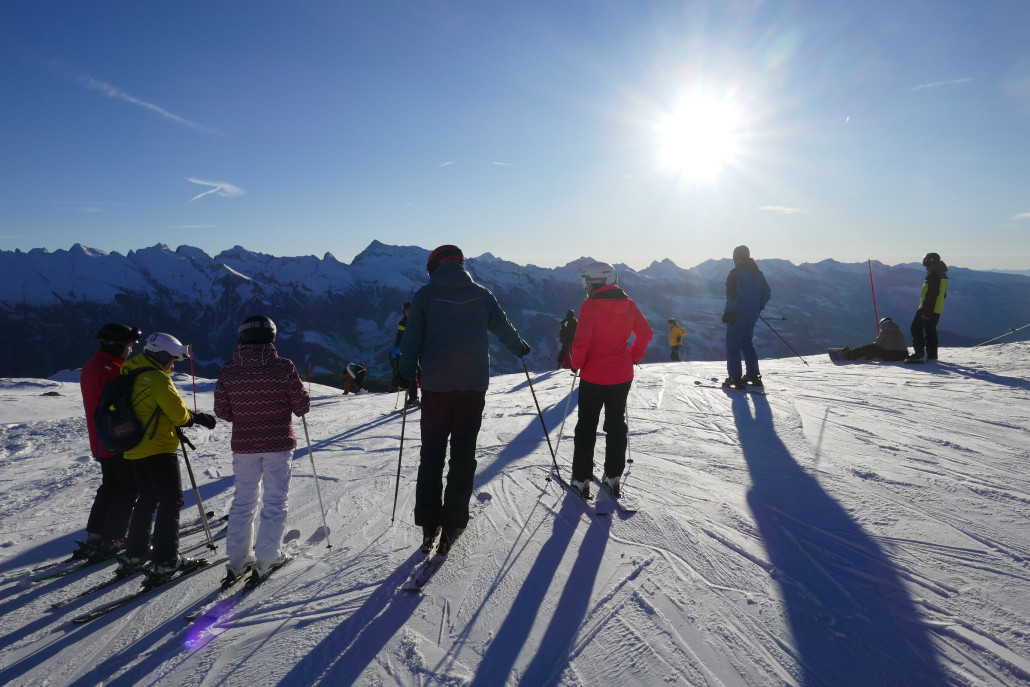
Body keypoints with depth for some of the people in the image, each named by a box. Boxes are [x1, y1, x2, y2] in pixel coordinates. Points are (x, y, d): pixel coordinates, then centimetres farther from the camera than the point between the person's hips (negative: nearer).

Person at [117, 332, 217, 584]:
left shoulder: (133, 376, 14)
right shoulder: (157, 378, -16)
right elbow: (178, 412, -18)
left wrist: (196, 416, 12)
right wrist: (192, 418, 6)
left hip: (135, 450, 9)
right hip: (159, 449, -9)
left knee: (146, 500, 19)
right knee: (171, 502, -3)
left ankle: (133, 557, 24)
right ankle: (165, 561, -3)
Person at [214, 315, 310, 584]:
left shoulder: (228, 370, -4)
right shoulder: (284, 367, -12)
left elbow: (222, 411, 1)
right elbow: (302, 406, -9)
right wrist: (302, 404, 13)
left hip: (243, 446, 3)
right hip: (278, 444, -3)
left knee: (243, 501, 16)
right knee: (275, 502, 8)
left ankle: (238, 559, 20)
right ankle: (266, 558, 11)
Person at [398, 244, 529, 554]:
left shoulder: (425, 294, 2)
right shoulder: (481, 294, 7)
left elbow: (412, 340, 1)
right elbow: (503, 328, 18)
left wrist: (406, 375, 11)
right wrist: (520, 347, 36)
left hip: (436, 386, -1)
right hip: (474, 384, 1)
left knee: (431, 455, 8)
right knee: (463, 455, 7)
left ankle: (429, 524, 9)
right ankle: (453, 524, 8)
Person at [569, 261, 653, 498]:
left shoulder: (590, 306, -17)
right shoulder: (628, 304, 0)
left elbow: (581, 342, -21)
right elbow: (646, 333, 6)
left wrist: (576, 364, -4)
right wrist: (634, 357, 15)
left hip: (593, 376, -4)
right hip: (622, 376, 5)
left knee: (586, 427, 8)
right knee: (616, 424, 16)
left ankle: (581, 480, 12)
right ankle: (613, 478, 22)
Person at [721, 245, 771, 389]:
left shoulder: (735, 272, -11)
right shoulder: (757, 272, 11)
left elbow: (732, 295, -19)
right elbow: (767, 293, 13)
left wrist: (727, 313, -14)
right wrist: (759, 308, 24)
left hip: (737, 315, -7)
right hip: (752, 316, 7)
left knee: (732, 345, -2)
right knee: (747, 343, 18)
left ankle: (735, 378, -7)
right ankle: (754, 376, 17)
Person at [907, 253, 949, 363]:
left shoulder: (933, 275, -17)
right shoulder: (943, 275, 15)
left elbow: (931, 294, -23)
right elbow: (943, 294, 21)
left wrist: (925, 308, -24)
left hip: (928, 308, -10)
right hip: (937, 309, 10)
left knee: (916, 328, -6)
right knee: (931, 330, 16)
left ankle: (919, 353, -13)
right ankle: (932, 354, 19)